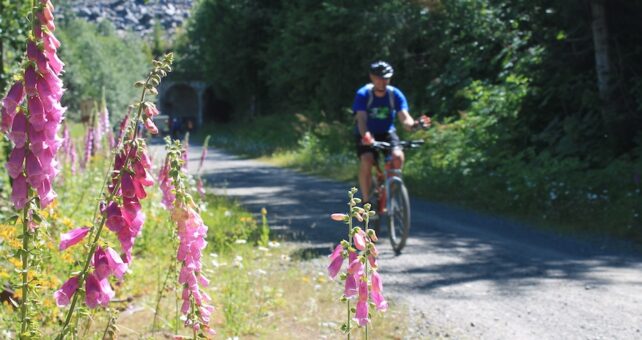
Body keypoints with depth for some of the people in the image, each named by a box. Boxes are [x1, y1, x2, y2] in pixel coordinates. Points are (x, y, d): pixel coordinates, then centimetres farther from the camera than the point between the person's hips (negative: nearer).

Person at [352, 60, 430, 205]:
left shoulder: (395, 94, -12)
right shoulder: (363, 94, -17)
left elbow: (405, 118, -21)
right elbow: (361, 119, -30)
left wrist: (414, 124, -45)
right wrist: (366, 136, -50)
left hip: (387, 133, 2)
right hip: (367, 135, -2)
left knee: (398, 156, -27)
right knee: (366, 161, -29)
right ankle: (366, 201, -16)